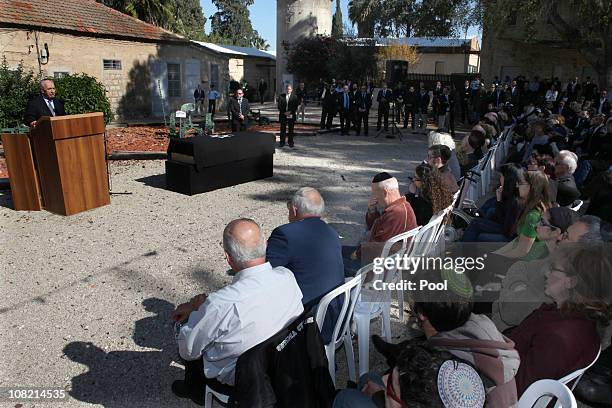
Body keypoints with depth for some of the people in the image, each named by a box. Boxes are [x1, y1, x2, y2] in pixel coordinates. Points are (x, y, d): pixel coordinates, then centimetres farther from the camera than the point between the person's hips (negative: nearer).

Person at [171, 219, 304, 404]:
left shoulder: (221, 303, -34)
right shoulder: (287, 276, -18)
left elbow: (188, 351, -15)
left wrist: (196, 310, -1)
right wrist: (206, 306, 5)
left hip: (237, 382, -5)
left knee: (185, 326, 14)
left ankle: (196, 391, 41)